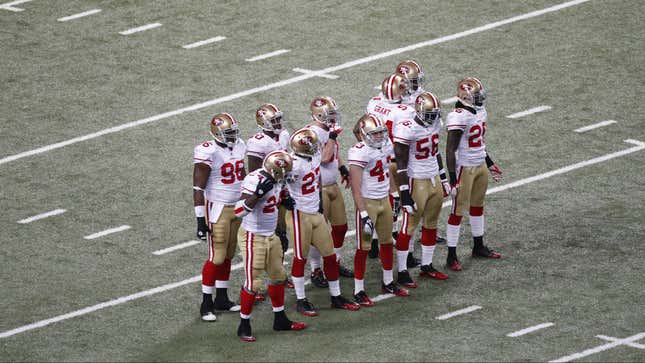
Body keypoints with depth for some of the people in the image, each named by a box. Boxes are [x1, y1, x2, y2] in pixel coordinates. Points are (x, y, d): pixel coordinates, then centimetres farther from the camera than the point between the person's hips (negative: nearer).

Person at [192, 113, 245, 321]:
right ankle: (206, 304, 3)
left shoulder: (239, 147, 5)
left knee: (227, 256, 13)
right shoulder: (208, 152, -18)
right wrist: (200, 219, -20)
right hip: (217, 209, -7)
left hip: (237, 208, 7)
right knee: (216, 258, -6)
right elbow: (198, 189, -17)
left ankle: (222, 298, 23)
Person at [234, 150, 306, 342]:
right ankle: (244, 325, 10)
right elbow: (239, 211, -33)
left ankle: (280, 320, 31)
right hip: (253, 237, -9)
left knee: (278, 277, 17)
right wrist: (258, 194, -43)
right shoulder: (255, 180, -25)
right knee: (253, 283, -4)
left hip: (270, 237, 9)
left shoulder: (274, 180, 2)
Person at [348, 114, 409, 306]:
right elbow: (356, 187, -23)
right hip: (367, 202, -8)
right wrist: (364, 214, -25)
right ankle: (359, 291, 6)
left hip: (384, 200, 8)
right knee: (363, 247, -1)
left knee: (387, 242, 18)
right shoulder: (360, 153, -22)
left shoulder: (385, 145, 2)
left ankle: (388, 283, 35)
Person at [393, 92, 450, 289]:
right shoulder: (407, 130, -21)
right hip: (416, 182, -8)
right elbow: (401, 164, -18)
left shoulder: (435, 124, 3)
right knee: (409, 227, -1)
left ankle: (427, 266, 28)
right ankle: (402, 272, 5)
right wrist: (405, 193, -19)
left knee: (431, 225, 16)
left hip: (434, 180, 8)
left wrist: (443, 178, 21)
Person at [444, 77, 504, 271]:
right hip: (464, 168, -9)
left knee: (478, 206, 22)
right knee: (458, 211, -3)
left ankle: (479, 247, 37)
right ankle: (451, 256, 3)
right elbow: (451, 150, -21)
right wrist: (453, 178, -23)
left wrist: (489, 163, 24)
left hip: (480, 166, 9)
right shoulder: (459, 117, -23)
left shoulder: (480, 112, 6)